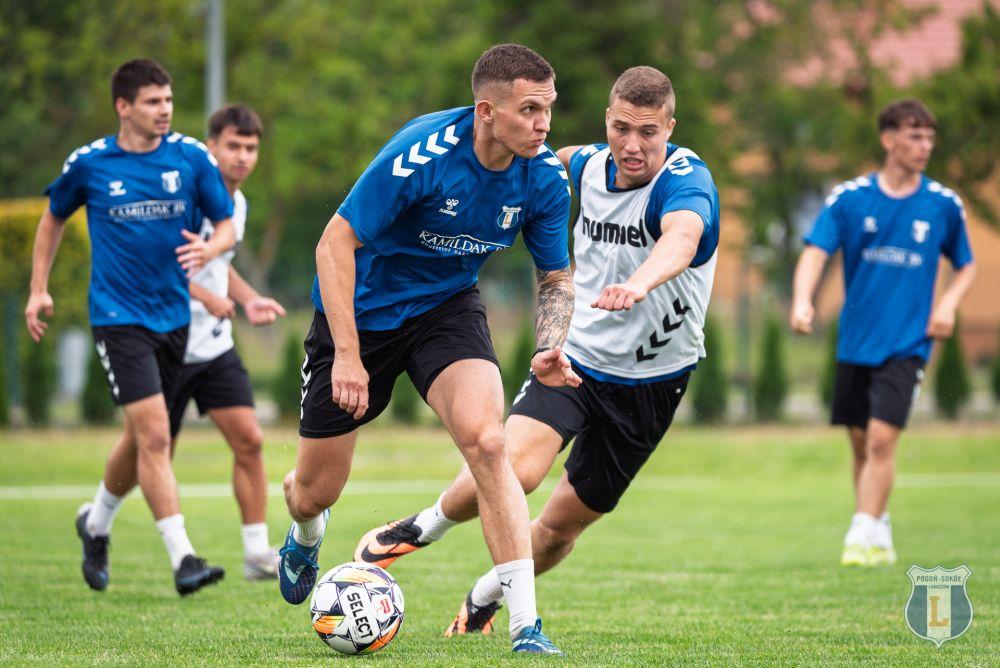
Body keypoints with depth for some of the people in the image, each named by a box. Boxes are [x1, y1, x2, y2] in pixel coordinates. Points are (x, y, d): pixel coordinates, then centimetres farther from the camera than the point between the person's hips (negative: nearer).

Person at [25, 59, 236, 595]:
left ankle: (96, 523, 41)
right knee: (154, 435, -16)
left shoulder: (192, 157, -1)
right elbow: (54, 219, 14)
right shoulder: (88, 163, -4)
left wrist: (210, 248, -18)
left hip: (174, 315, 4)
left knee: (143, 437, 15)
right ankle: (182, 560, -17)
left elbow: (227, 226, 5)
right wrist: (38, 290, 10)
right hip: (118, 317, -4)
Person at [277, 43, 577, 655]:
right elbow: (335, 244, -25)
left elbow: (557, 278, 0)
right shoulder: (421, 153, -30)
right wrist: (347, 355, -30)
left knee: (487, 443, -25)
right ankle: (306, 539, 48)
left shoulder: (545, 177, -14)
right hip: (360, 312, -2)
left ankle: (525, 622, -24)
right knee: (315, 492, 7)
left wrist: (550, 351, -20)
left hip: (447, 307, 2)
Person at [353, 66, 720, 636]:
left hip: (651, 382, -2)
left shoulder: (685, 181, -23)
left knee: (562, 526, 6)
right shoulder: (592, 164, -5)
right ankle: (424, 526, 5)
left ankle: (488, 595, 37)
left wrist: (636, 286, -68)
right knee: (515, 467, -25)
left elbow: (682, 237, -48)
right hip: (575, 354, 2)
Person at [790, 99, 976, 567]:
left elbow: (966, 266, 14)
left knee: (881, 438, -15)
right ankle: (878, 535, 26)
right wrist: (802, 300, -27)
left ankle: (862, 537, -10)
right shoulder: (850, 198, -1)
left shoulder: (943, 204, 1)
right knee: (861, 442, 10)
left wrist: (948, 303, -6)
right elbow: (816, 251, -9)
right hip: (855, 341, 2)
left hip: (907, 342, -2)